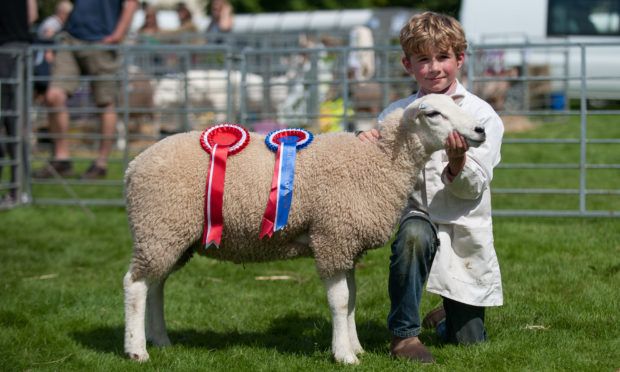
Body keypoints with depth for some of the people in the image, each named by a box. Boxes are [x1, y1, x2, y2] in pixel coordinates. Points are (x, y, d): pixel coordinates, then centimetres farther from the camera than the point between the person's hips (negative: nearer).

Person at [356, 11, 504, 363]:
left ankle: (446, 315, 41)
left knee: (468, 341, 3)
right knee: (413, 235, -38)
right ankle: (403, 333, -21)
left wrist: (457, 162, -30)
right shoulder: (396, 114, 1)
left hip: (465, 232, 0)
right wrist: (368, 145, -16)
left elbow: (474, 189, -9)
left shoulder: (481, 114, -5)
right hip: (418, 217, 0)